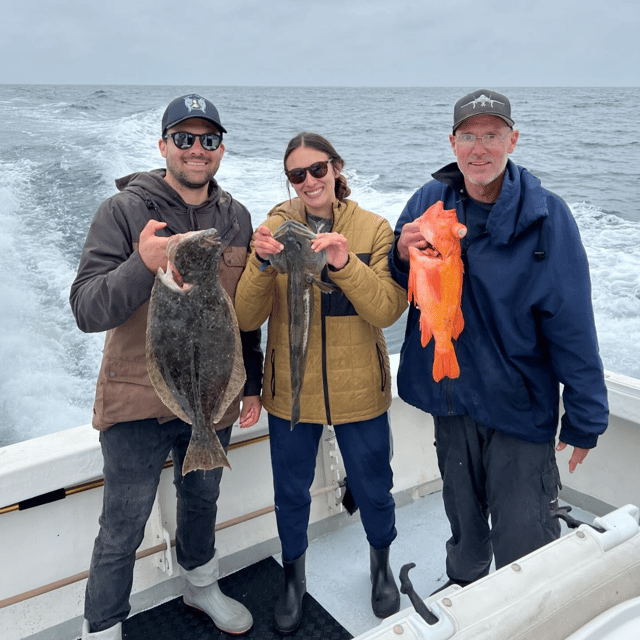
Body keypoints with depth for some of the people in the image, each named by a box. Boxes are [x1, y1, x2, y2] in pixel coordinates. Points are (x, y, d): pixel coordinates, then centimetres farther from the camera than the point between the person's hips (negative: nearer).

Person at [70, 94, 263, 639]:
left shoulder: (236, 218, 3)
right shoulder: (124, 211, -11)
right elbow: (87, 310, -19)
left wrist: (252, 382, 12)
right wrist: (144, 265, -36)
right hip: (138, 404, -4)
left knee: (202, 502, 24)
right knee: (122, 531, 8)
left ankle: (201, 586, 49)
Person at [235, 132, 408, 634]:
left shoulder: (373, 229, -5)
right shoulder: (275, 227, -5)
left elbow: (388, 310, -15)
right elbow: (247, 319, -10)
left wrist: (345, 264, -29)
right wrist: (263, 264, -28)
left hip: (359, 391, 0)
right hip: (291, 391, 1)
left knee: (373, 489, 17)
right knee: (291, 494, 17)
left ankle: (381, 566, 48)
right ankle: (294, 579, 45)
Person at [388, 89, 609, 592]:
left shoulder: (546, 215, -12)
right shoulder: (429, 202, -1)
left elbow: (572, 324, -11)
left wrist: (585, 418, -8)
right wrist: (403, 255, -16)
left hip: (520, 402, -3)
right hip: (451, 392, 4)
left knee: (521, 541, 4)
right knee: (462, 518, 23)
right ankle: (462, 589, 49)